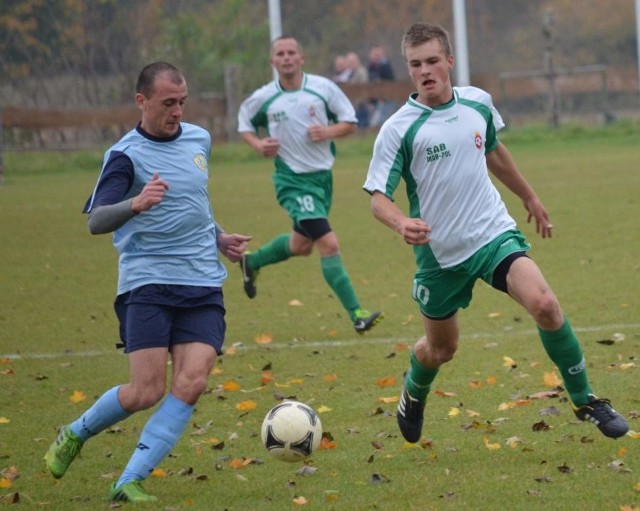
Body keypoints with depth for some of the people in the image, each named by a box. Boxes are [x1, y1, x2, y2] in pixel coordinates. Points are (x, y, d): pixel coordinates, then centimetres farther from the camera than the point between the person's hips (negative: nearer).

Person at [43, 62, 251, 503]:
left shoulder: (200, 139, 13)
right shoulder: (127, 155, -7)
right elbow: (96, 221, -20)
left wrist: (218, 238, 19)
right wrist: (135, 205, -38)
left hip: (204, 287, 5)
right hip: (148, 283, -5)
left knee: (191, 383, -13)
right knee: (146, 391, -12)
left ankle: (129, 482, -10)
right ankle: (75, 434, 18)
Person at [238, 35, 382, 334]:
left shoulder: (323, 88, -3)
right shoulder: (264, 98, -6)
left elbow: (349, 122, 4)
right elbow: (244, 123, 12)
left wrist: (328, 132, -16)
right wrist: (259, 145, -8)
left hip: (322, 175, 5)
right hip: (293, 181, -5)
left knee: (301, 245, 22)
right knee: (329, 244, -17)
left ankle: (252, 262, 50)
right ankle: (356, 314, -15)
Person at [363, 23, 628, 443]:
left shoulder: (478, 103, 0)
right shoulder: (399, 129, -13)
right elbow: (378, 197, -13)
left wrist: (530, 197, 32)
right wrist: (401, 223, -34)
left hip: (494, 234, 2)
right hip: (440, 251, -2)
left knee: (544, 304, -23)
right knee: (441, 349, 12)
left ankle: (585, 401, -6)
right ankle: (413, 397, 49)